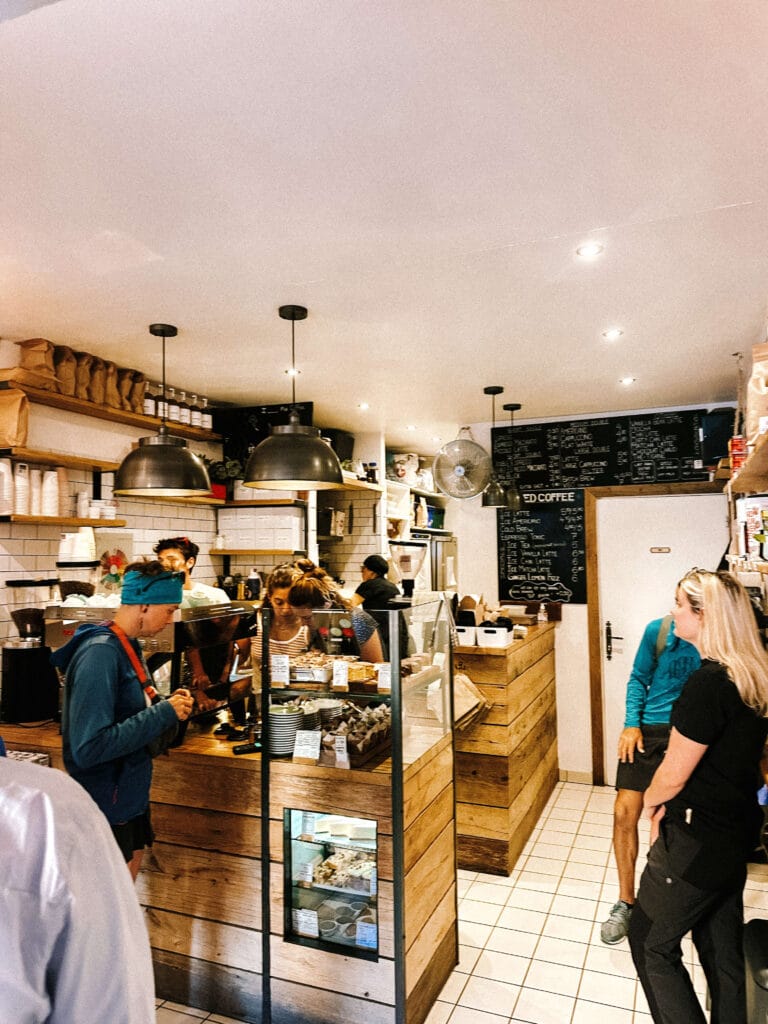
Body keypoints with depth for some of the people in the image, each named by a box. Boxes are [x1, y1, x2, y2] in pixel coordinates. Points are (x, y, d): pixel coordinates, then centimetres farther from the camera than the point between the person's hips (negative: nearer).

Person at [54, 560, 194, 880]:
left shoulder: (128, 645, 1)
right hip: (106, 804, -8)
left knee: (130, 868, 25)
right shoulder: (100, 653, -27)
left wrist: (168, 705, -5)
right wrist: (164, 714, -27)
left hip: (129, 791, 8)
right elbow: (88, 747, -32)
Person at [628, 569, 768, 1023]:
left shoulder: (708, 683, -27)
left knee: (650, 943, 12)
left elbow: (673, 775, -19)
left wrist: (652, 798, 2)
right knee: (723, 950, 23)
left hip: (697, 845, -8)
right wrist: (670, 804, 6)